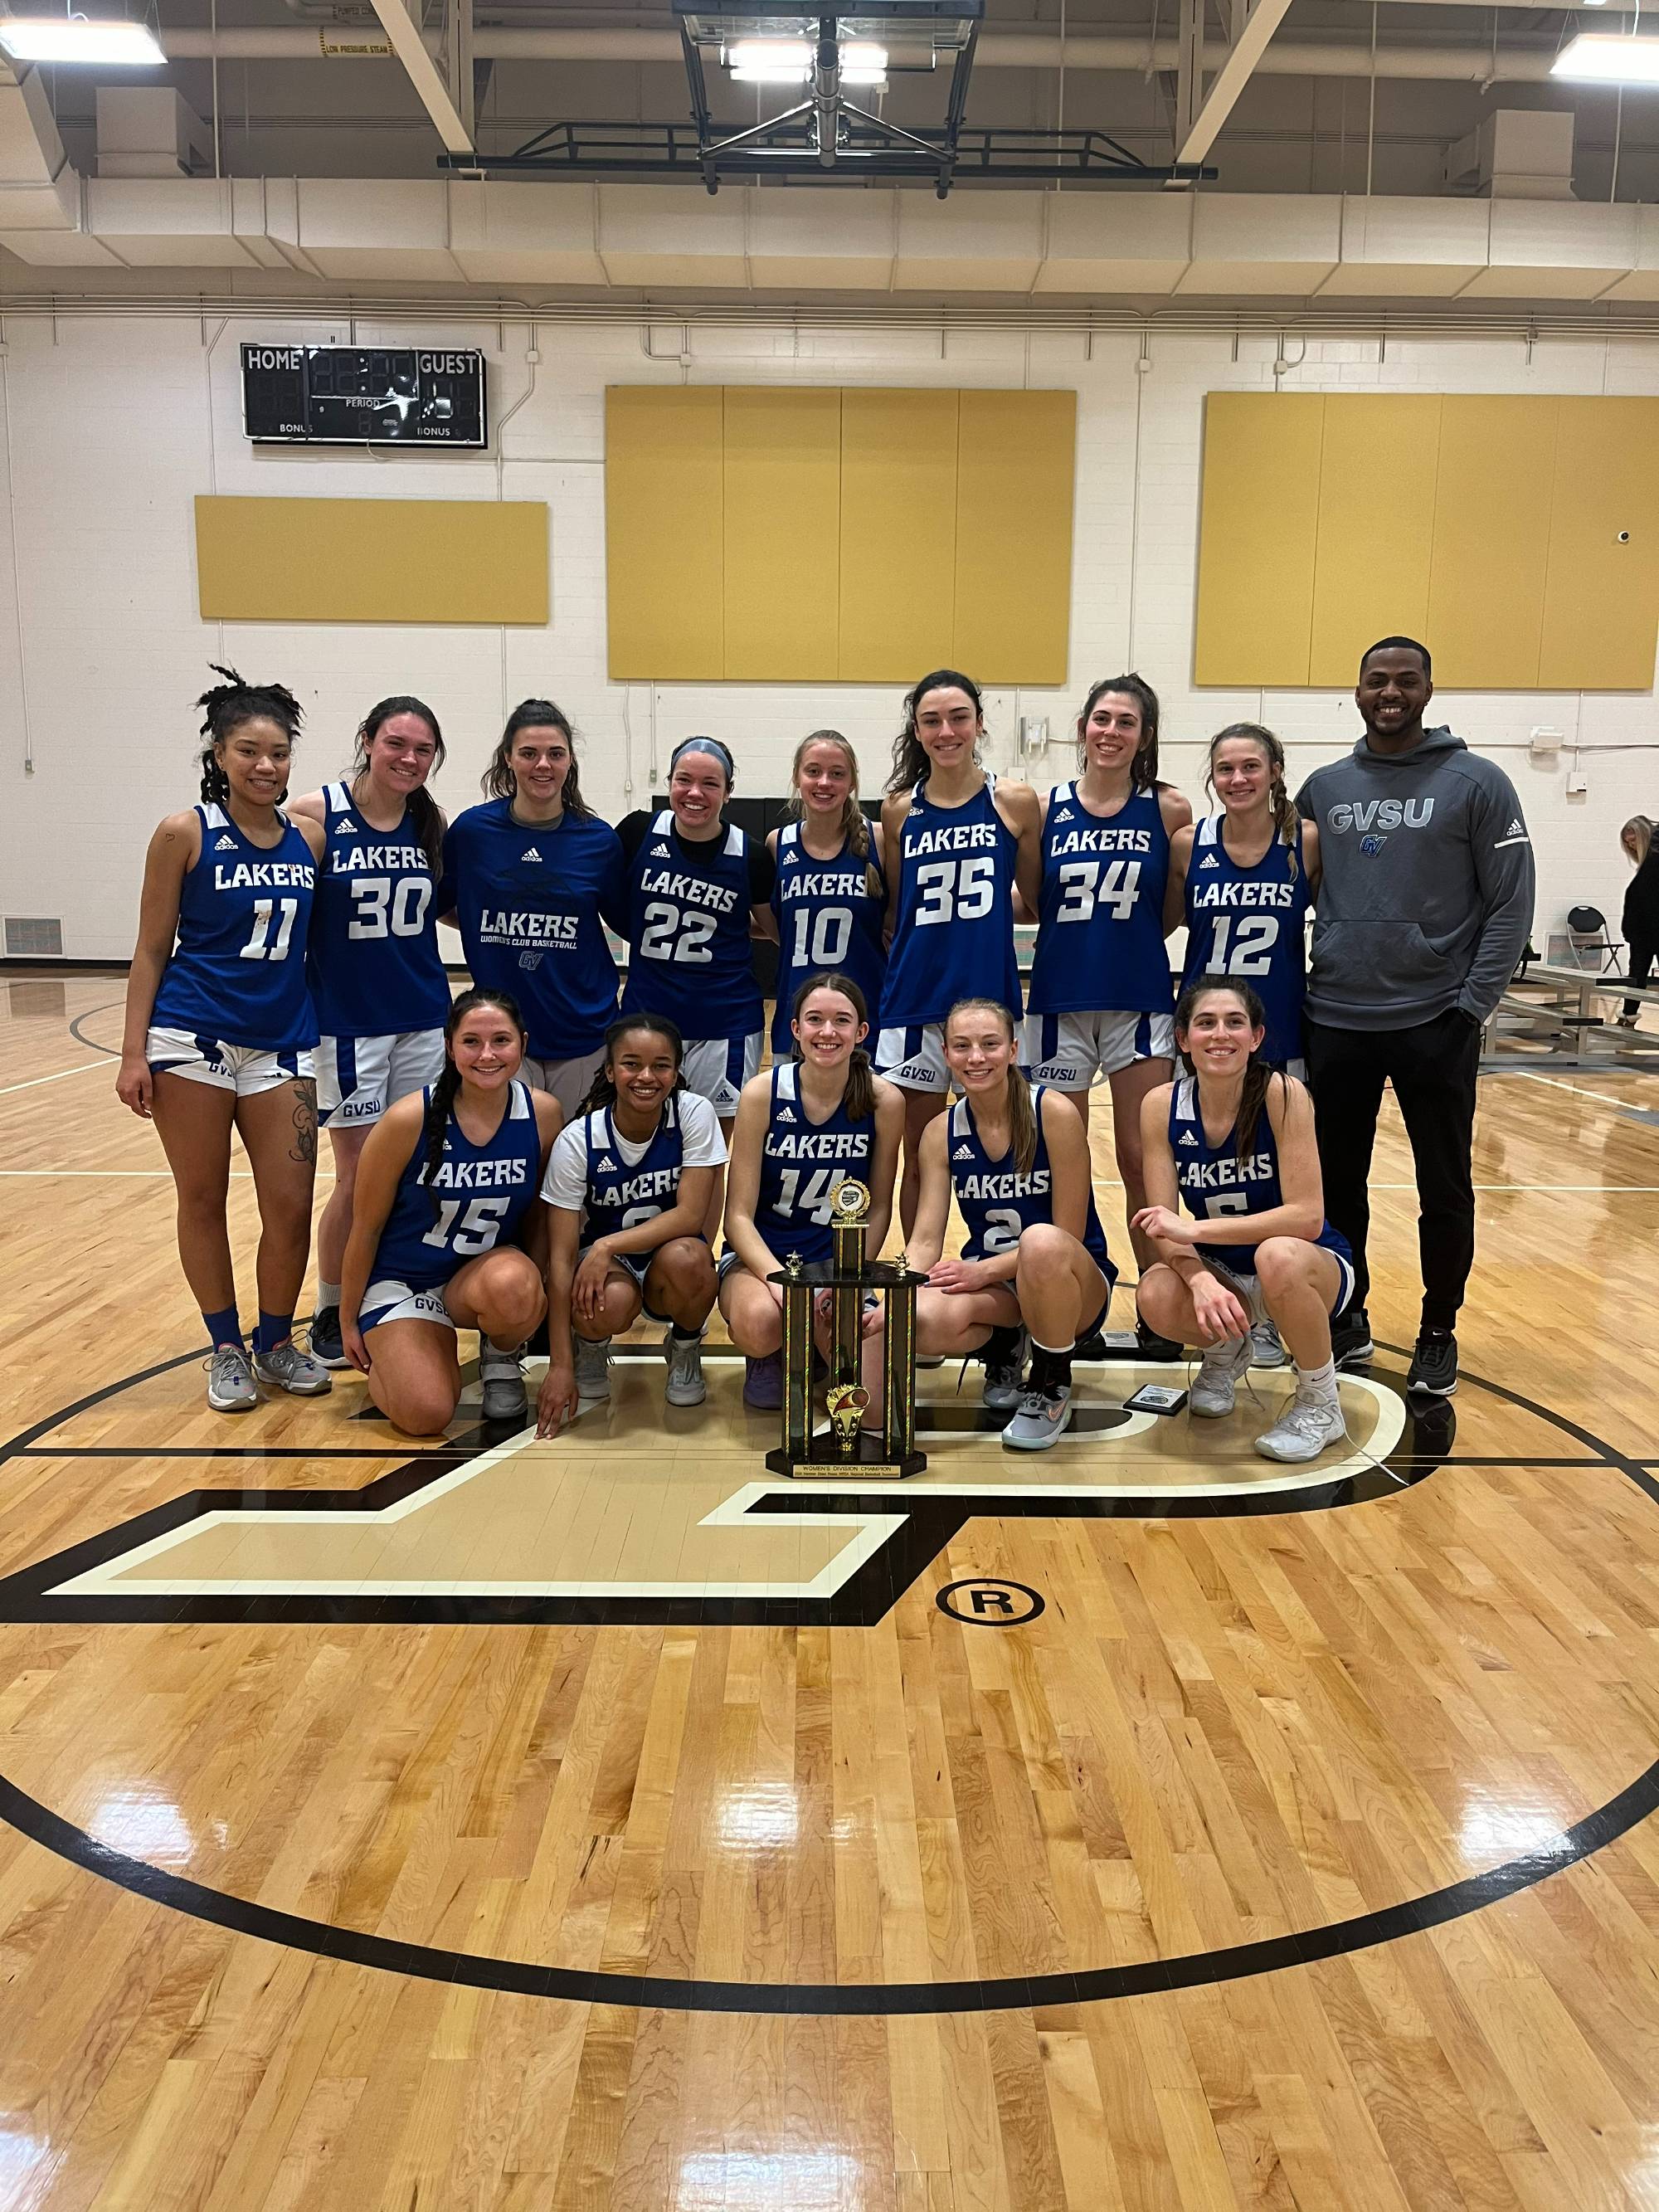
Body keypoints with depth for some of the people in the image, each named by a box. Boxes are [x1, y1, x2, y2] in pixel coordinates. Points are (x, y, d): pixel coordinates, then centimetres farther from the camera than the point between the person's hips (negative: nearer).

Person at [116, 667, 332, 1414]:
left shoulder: (310, 839, 4)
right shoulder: (185, 834, -5)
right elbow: (151, 950, -2)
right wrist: (134, 1052, -6)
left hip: (282, 1044, 3)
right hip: (192, 1039, -3)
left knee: (291, 1206, 2)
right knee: (202, 1200, 8)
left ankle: (276, 1343, 24)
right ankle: (225, 1349, 25)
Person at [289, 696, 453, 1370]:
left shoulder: (431, 823, 3)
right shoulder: (316, 814, -10)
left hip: (423, 1020, 4)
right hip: (347, 1023, -4)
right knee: (358, 1179, 2)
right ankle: (330, 1313, 20)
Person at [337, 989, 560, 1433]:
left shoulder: (543, 1113, -12)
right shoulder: (408, 1119, -20)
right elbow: (366, 1228, -7)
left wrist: (536, 1282, 5)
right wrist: (348, 1321, 1)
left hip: (489, 1268, 2)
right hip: (400, 1279, -2)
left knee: (512, 1288, -36)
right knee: (426, 1415, -21)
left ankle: (502, 1358, 1)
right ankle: (386, 1361, 16)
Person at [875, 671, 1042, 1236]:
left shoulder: (1014, 801, -1)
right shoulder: (899, 809, 5)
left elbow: (1038, 899, 8)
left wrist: (989, 905, -6)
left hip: (990, 997, -2)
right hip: (915, 999, 2)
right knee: (919, 1158, 9)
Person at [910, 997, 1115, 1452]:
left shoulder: (1054, 1113, -14)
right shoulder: (942, 1133, -1)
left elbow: (1068, 1235, -14)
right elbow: (926, 1239, -7)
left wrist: (983, 1269, -21)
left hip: (1075, 1288, -3)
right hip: (995, 1293, 3)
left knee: (1041, 1242, -39)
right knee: (925, 1321, -32)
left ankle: (1053, 1388, -12)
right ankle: (1004, 1350, 6)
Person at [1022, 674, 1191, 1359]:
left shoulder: (1168, 810, -1)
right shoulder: (1045, 808, 1)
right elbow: (1028, 903, 5)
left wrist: (1129, 939, -6)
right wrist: (1078, 936, -9)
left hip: (1140, 1002, -1)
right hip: (1059, 1001, 1)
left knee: (1141, 1160, 4)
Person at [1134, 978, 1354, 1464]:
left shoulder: (1283, 1094, -21)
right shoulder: (1162, 1105, -11)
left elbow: (1307, 1216, -26)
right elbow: (1163, 1227, -13)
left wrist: (1195, 1229, -32)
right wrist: (1201, 1280, -34)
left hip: (1310, 1266, -3)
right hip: (1222, 1273, 3)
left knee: (1278, 1255, -38)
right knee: (1156, 1297, -29)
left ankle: (1320, 1404, -9)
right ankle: (1225, 1352, 9)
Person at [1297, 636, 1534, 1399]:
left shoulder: (1477, 783, -2)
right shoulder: (1323, 787, 8)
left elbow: (1511, 905, -5)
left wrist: (1472, 1005, -11)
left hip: (1434, 1023, -3)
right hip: (1335, 1022, 3)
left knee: (1444, 1191, 6)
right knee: (1336, 1184, 11)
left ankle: (1439, 1334, 22)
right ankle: (1349, 1319, 27)